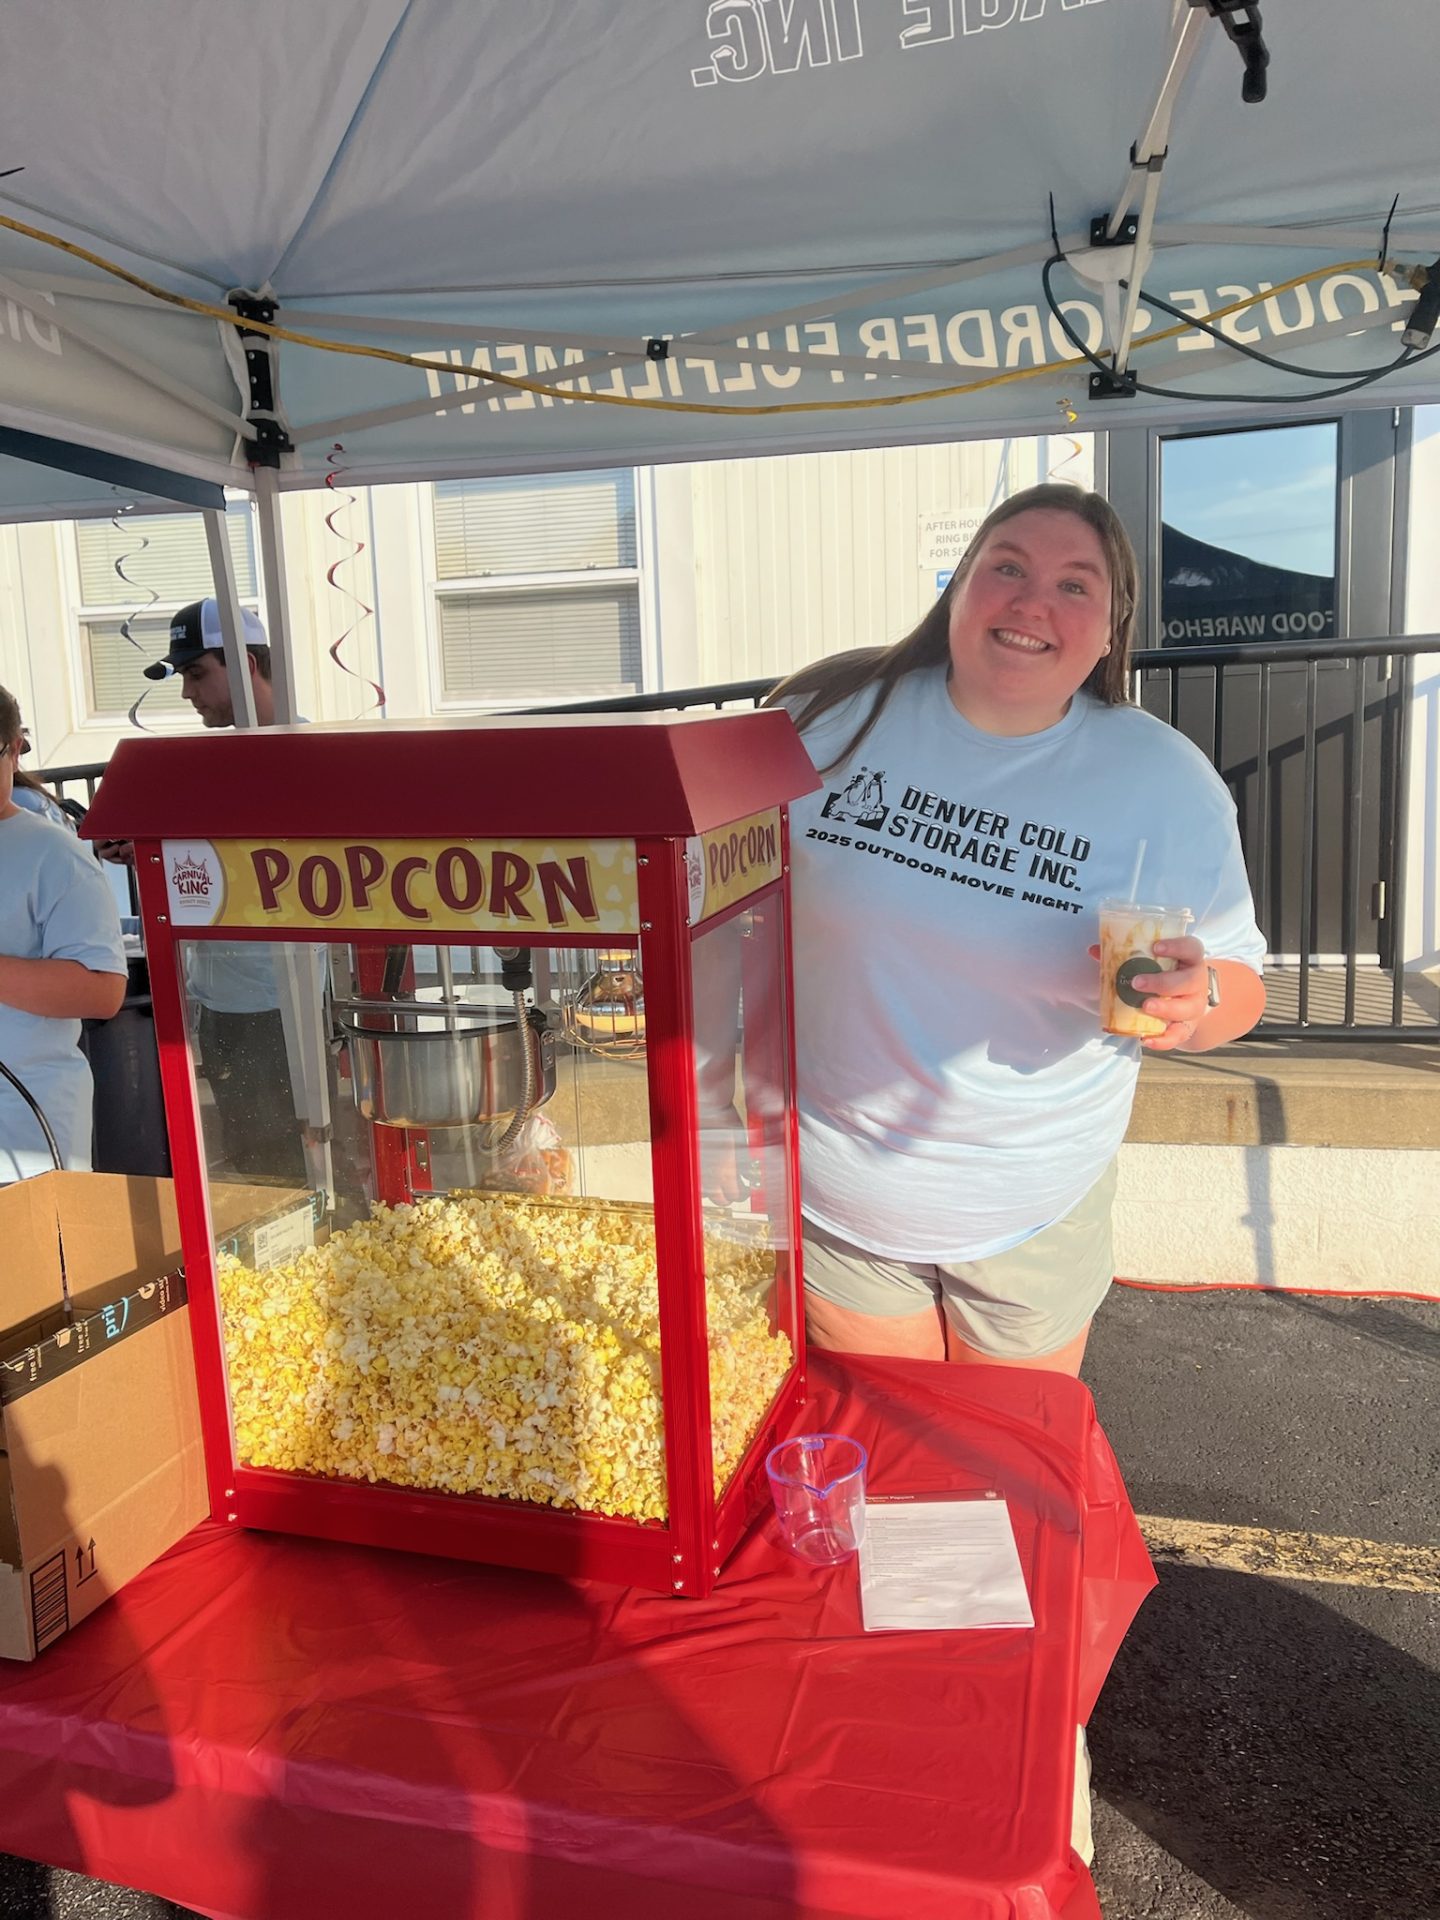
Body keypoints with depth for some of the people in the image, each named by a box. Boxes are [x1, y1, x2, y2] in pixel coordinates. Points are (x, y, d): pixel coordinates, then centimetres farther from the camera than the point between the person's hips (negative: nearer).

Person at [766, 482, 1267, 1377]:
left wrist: (1194, 1001, -26)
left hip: (1038, 1218, 0)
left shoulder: (1169, 782, -9)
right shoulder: (833, 711, -9)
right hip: (838, 1197, 0)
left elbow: (1241, 988, -2)